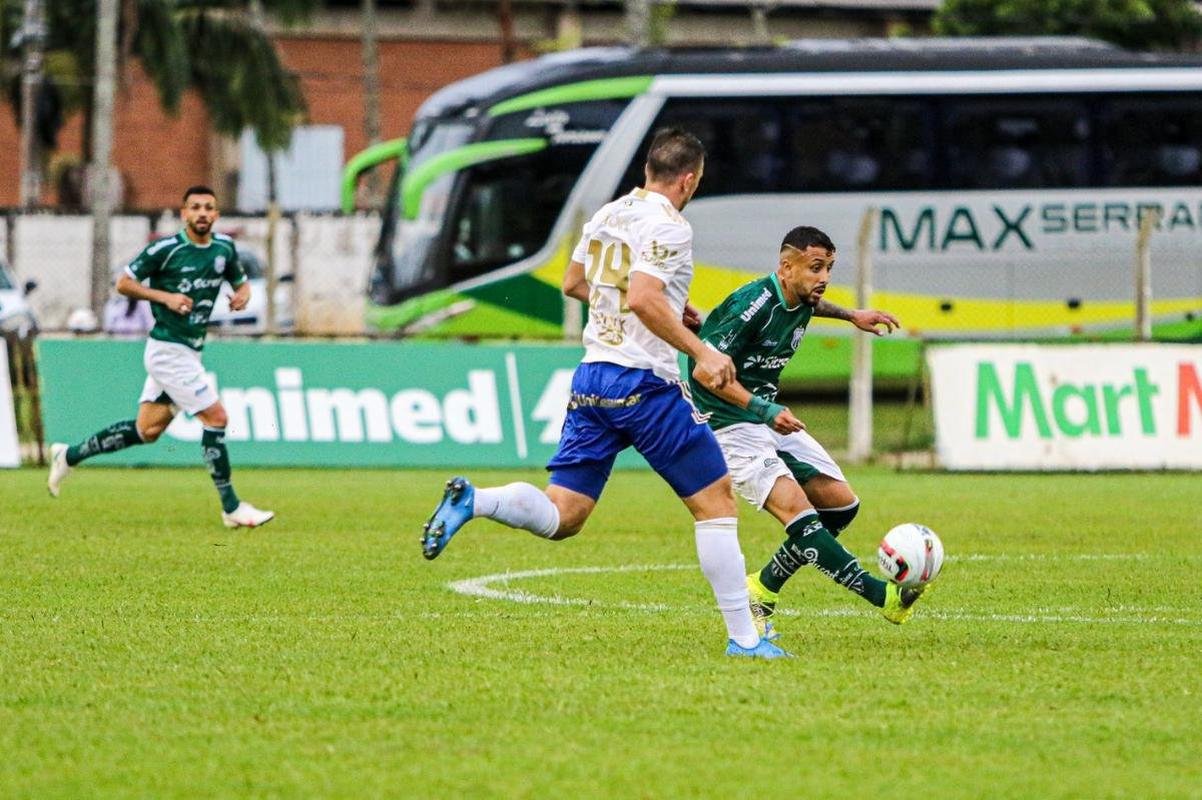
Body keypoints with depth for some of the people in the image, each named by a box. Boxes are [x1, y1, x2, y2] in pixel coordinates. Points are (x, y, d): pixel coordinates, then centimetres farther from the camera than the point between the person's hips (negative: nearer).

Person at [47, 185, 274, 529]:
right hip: (169, 349, -8)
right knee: (215, 417, -11)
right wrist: (165, 297, -18)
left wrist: (242, 294, -4)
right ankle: (231, 508, -4)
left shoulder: (224, 248, 6)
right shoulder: (166, 249, -13)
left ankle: (70, 455, 25)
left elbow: (241, 282, 20)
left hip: (189, 352, 8)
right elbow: (124, 282, -6)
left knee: (148, 429, 10)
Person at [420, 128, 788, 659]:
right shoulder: (669, 227, -11)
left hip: (592, 376, 7)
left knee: (560, 517, 7)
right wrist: (700, 352, -21)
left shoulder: (606, 216, 14)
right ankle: (743, 638, 3)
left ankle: (472, 500, -19)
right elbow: (642, 299, -24)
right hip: (644, 382, -7)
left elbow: (573, 284, 27)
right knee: (716, 501, 3)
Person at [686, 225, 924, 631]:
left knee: (841, 504, 4)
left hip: (772, 418, 10)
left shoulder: (798, 300, 3)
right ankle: (882, 596, -29)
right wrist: (765, 410, -31)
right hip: (731, 425, -10)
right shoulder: (754, 304, -23)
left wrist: (851, 315, 24)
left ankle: (762, 591, 13)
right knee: (796, 507, -24)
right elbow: (705, 371, -25)